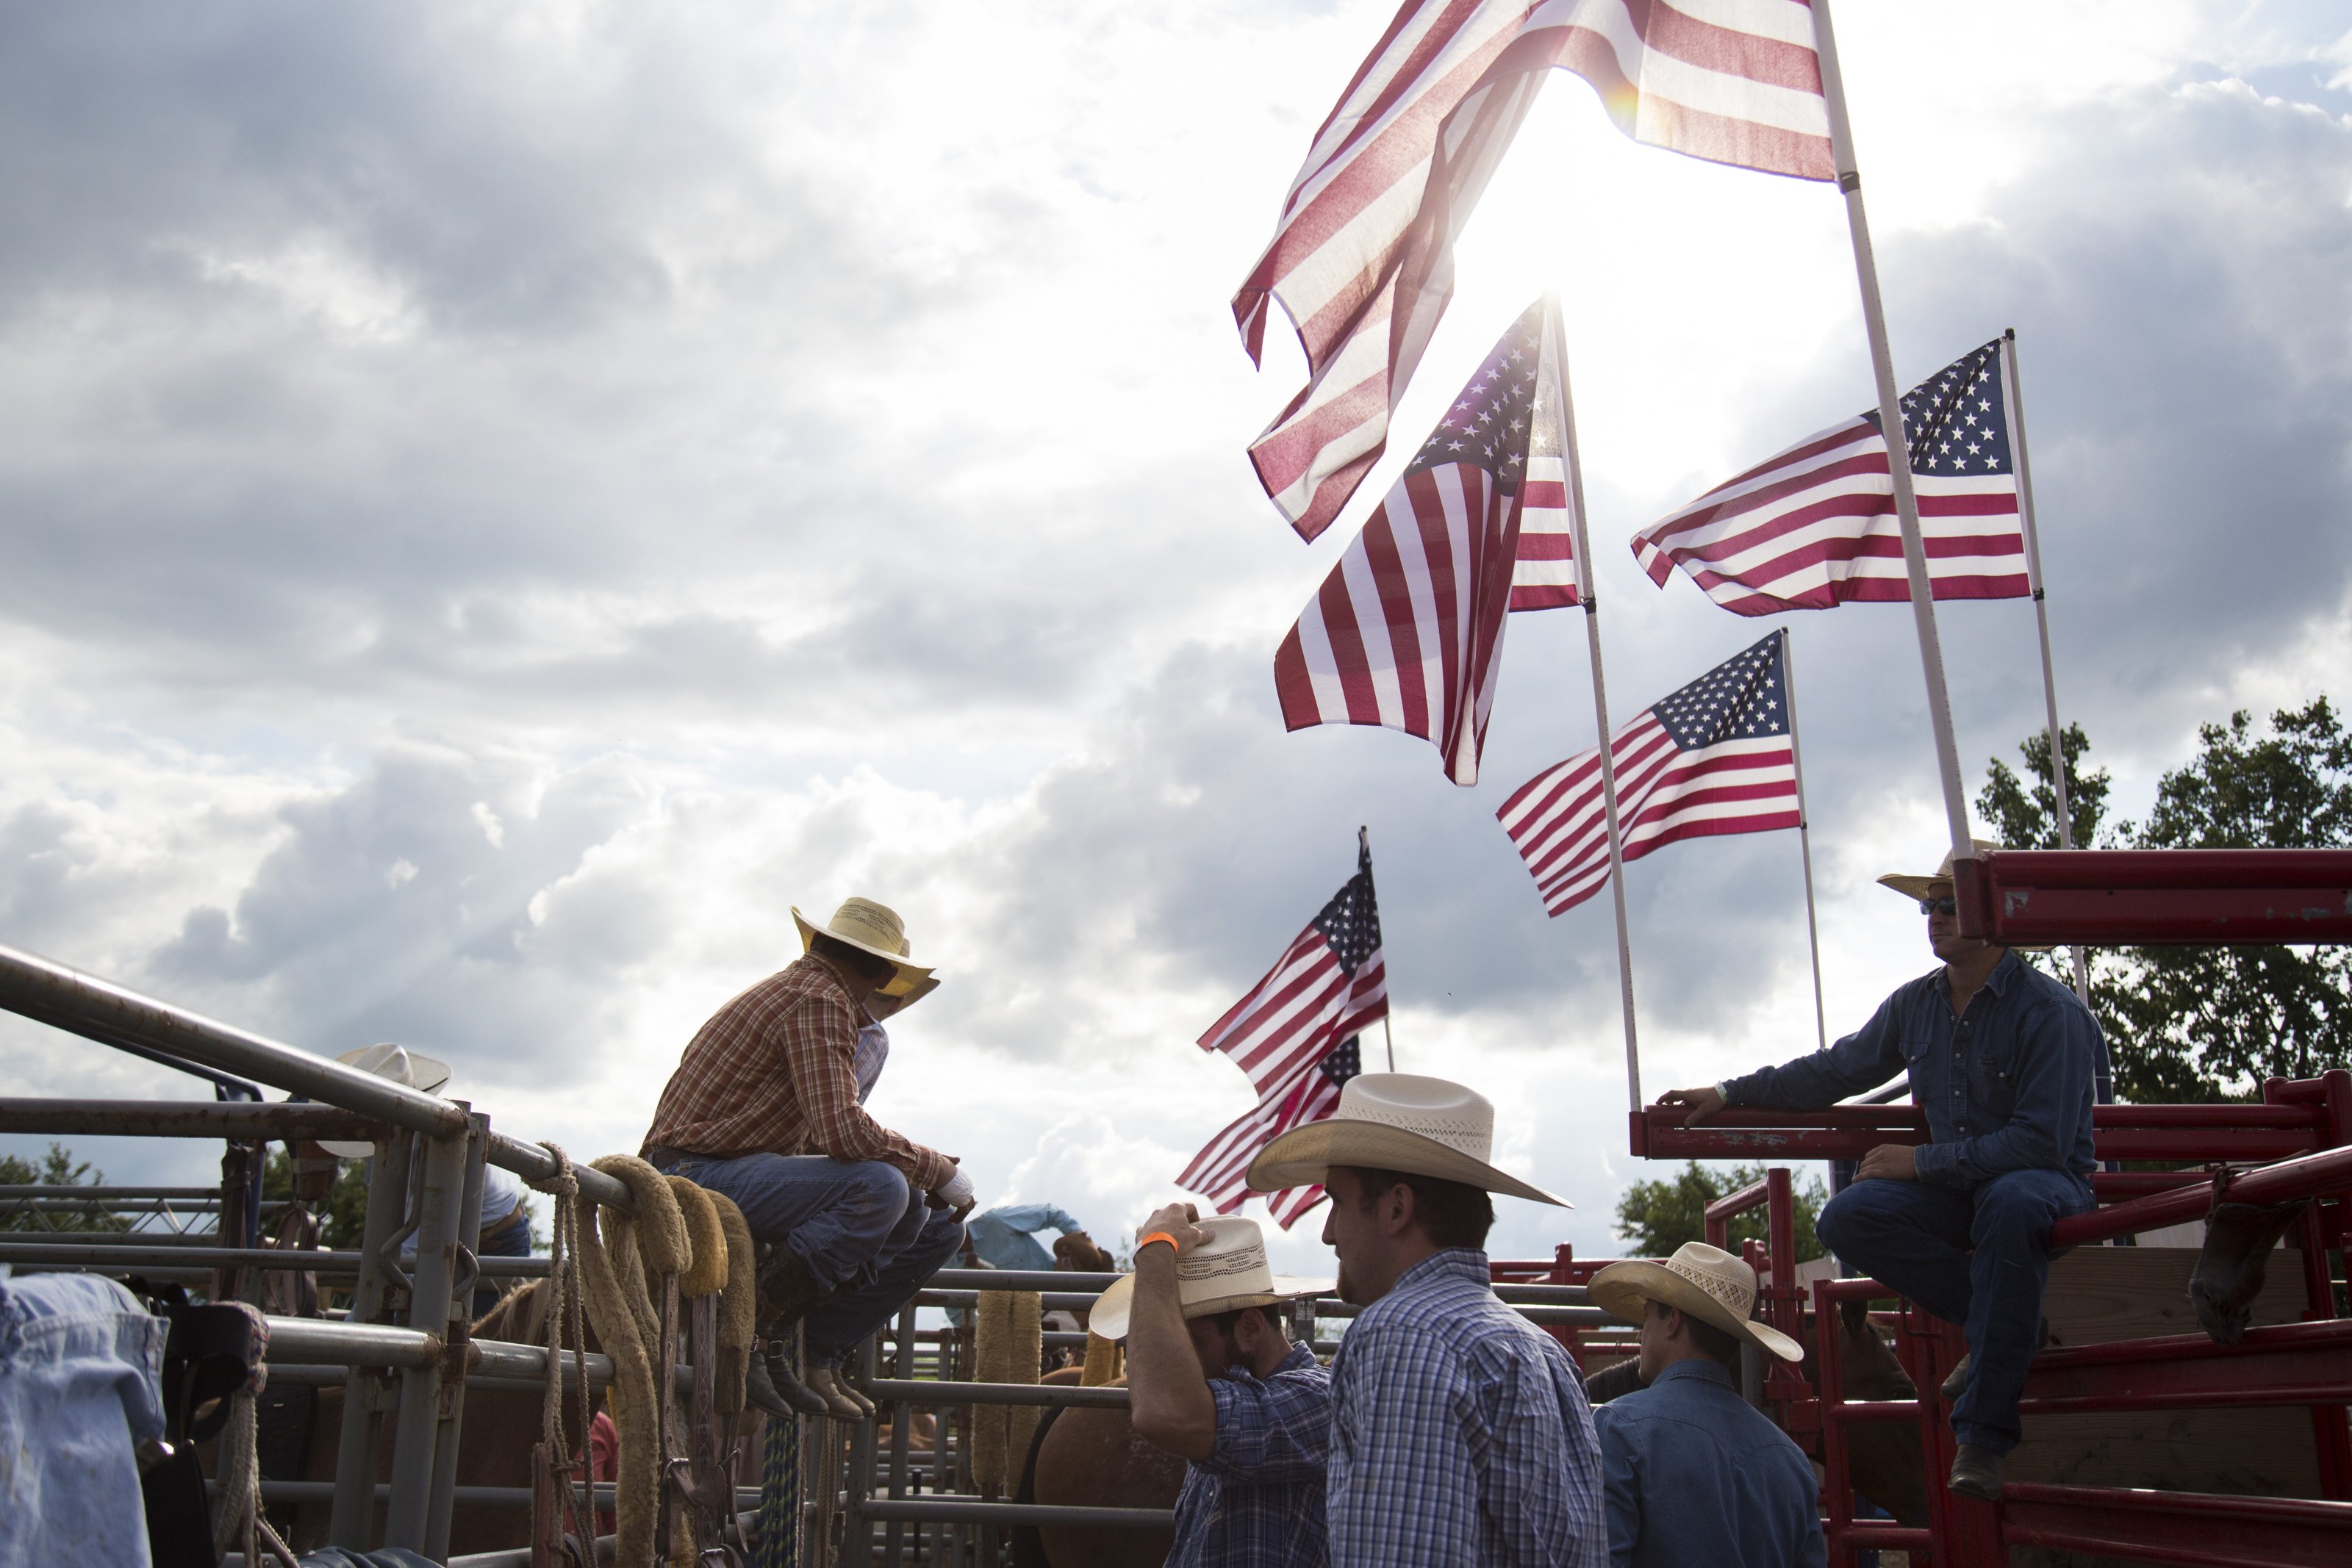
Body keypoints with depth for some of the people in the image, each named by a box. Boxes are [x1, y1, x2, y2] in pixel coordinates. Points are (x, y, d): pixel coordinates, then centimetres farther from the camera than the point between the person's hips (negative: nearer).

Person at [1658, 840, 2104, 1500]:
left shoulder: (2050, 1012, -15)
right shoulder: (1915, 1004, 5)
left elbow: (2043, 1142, -21)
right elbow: (1833, 1071, 16)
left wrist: (1922, 1161, -21)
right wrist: (1729, 1092, 10)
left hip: (2049, 1181, -6)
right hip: (1957, 1187, 6)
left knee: (2011, 1202, -41)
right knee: (1847, 1216, -20)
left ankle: (1983, 1434, -33)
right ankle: (2002, 1325, -8)